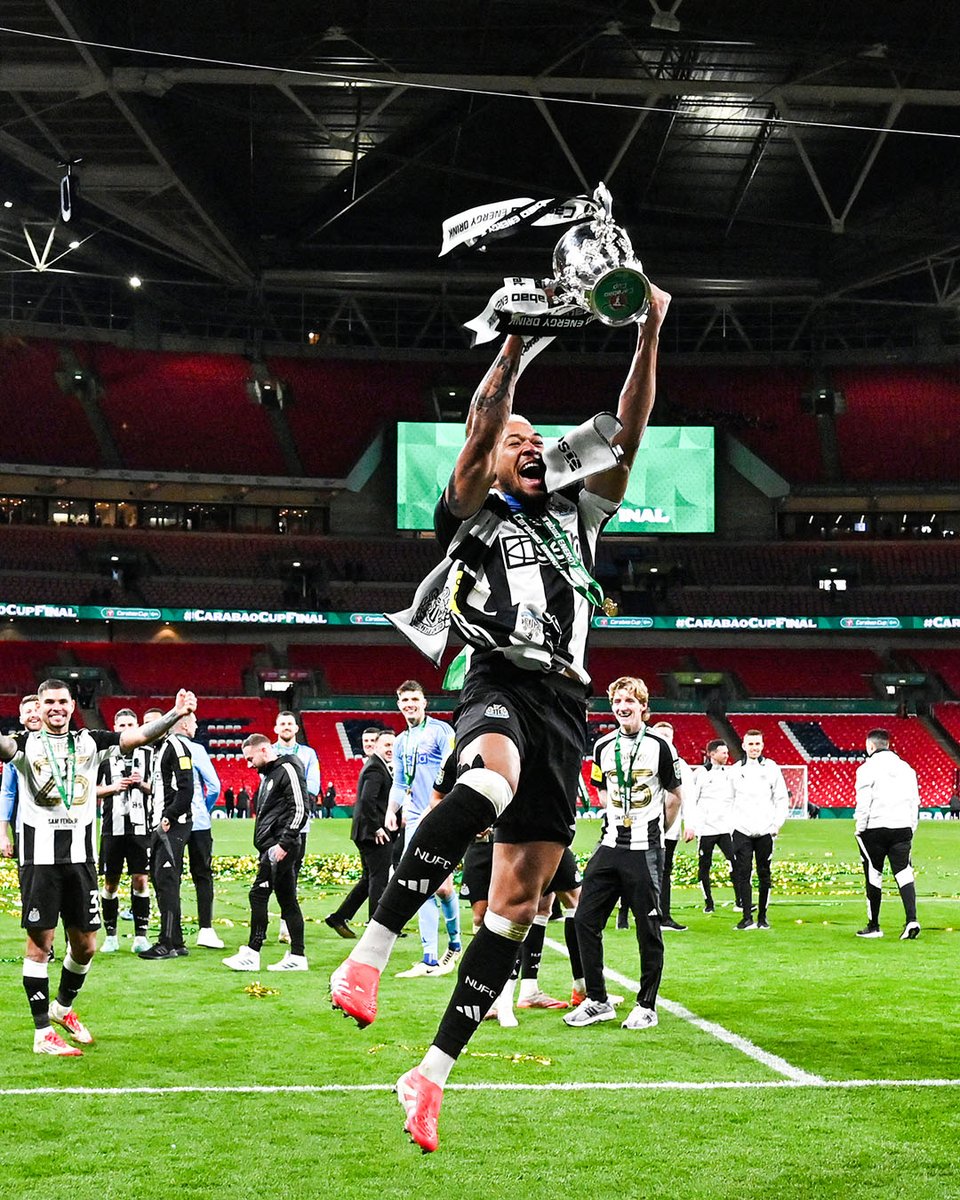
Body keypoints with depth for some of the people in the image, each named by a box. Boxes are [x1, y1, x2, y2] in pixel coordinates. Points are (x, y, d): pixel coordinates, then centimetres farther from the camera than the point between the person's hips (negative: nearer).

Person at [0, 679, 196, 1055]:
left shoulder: (89, 742, 8)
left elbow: (140, 735, -3)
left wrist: (175, 714, -18)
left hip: (80, 855, 4)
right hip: (40, 857, -3)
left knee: (85, 944, 9)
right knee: (40, 942, -1)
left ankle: (63, 1007, 35)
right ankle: (43, 1033, 7)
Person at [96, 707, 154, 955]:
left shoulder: (148, 754, 7)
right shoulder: (105, 755, 6)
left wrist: (142, 784, -10)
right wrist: (115, 787, -9)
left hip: (140, 827, 0)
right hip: (112, 828, 0)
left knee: (140, 880, -2)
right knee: (110, 883, 4)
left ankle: (141, 934, 4)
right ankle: (110, 934, 14)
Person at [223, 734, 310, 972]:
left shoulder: (287, 769, -10)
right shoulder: (269, 774, 21)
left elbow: (300, 809, -17)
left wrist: (283, 843, -20)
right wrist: (276, 845, 14)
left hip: (280, 847, -10)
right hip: (272, 847, 10)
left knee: (258, 894, -10)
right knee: (287, 899, 9)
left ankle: (252, 954, -8)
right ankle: (297, 956, 10)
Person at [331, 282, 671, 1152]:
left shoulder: (573, 517, 24)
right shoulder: (472, 515, 12)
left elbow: (627, 436, 15)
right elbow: (479, 427, -5)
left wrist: (650, 338, 6)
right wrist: (519, 338, -9)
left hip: (564, 706, 5)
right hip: (499, 685, -5)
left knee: (518, 901, 0)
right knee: (493, 775, -42)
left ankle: (434, 1072, 6)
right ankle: (370, 954, -44)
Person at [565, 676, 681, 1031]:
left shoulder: (659, 746, -5)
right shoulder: (603, 747, 8)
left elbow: (674, 797, 6)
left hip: (645, 850, -5)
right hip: (610, 846, 5)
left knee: (648, 929, 0)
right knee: (585, 919, -1)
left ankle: (647, 1006, 10)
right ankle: (597, 1001, 10)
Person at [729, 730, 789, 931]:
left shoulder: (771, 768, 5)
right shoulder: (735, 770, 7)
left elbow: (782, 799, 7)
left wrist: (777, 824, -2)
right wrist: (729, 824, 0)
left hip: (765, 831, 0)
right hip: (741, 830, 0)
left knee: (764, 874, 3)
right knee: (743, 873, -5)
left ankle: (762, 916, 12)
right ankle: (747, 917, -4)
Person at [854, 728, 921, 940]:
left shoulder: (868, 768, -5)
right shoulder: (906, 768, 12)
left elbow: (863, 803, -9)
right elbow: (914, 801, 13)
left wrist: (860, 830, -2)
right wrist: (911, 829, 18)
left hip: (875, 827, -4)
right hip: (902, 827, 4)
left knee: (873, 876, 5)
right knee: (903, 873, 1)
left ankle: (873, 926, 11)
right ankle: (911, 919, -17)